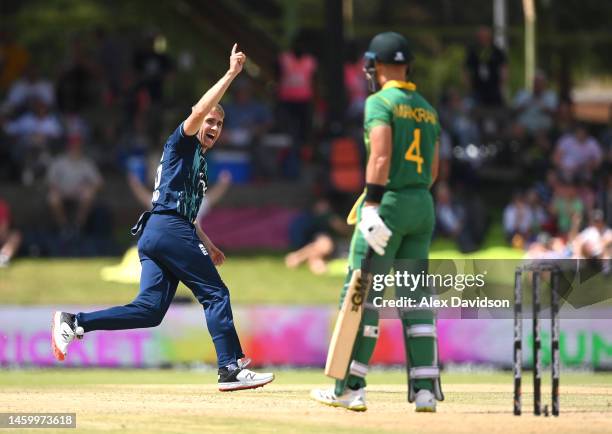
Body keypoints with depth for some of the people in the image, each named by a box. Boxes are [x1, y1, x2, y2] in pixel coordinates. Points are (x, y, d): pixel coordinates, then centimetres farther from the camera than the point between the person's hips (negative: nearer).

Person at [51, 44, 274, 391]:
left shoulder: (199, 162, 29)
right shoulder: (182, 143, 4)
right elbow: (198, 111, -16)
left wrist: (209, 246, 26)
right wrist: (231, 74, -16)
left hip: (153, 233, 9)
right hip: (170, 231, -9)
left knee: (150, 310, -1)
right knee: (216, 293, -8)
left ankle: (74, 323, -6)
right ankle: (232, 369, -12)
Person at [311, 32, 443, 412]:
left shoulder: (380, 102, -7)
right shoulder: (428, 110, 16)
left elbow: (381, 157, -18)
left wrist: (371, 205, -21)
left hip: (388, 206, -7)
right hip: (424, 208, 7)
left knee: (361, 294, -2)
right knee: (415, 297, 6)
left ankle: (350, 388, -3)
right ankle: (425, 390, 0)